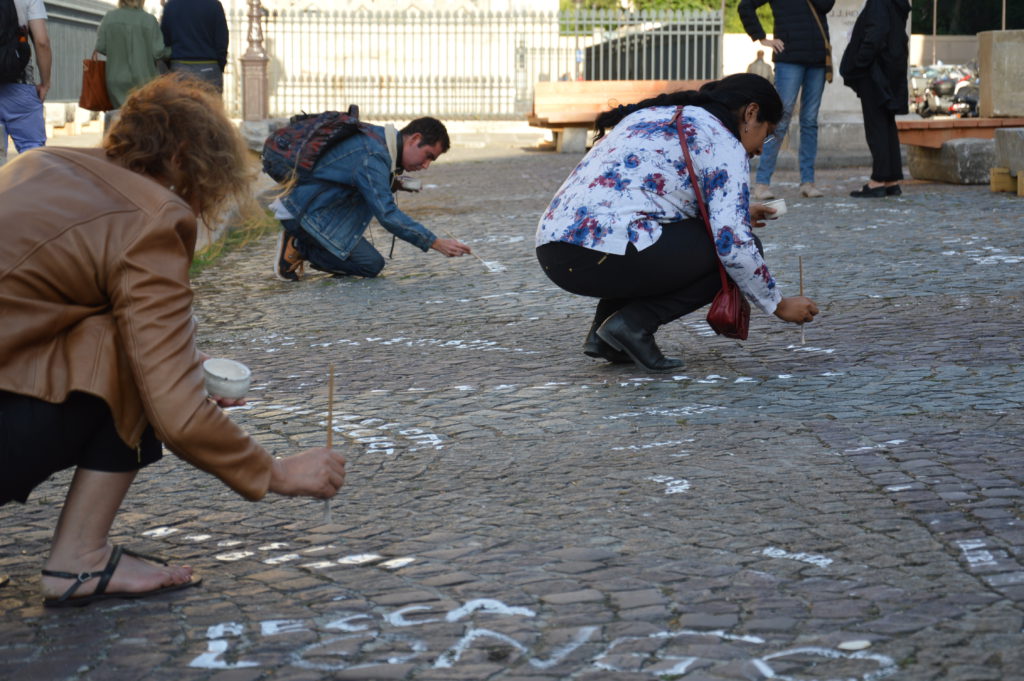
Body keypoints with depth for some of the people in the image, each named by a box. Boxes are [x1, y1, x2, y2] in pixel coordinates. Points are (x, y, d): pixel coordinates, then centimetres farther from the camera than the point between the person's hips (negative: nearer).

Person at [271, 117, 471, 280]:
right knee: (372, 265, -10)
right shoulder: (372, 157, -24)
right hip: (306, 212, -10)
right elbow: (387, 215, -30)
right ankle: (298, 247, -4)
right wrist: (436, 244, -30)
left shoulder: (379, 137, 7)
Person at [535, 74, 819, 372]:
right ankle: (635, 323, -4)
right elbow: (733, 245, -7)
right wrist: (779, 305, 6)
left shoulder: (651, 116, 26)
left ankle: (603, 331, 15)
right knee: (735, 251, 6)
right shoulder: (723, 143, 1)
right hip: (605, 256, -9)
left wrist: (737, 214, 46)